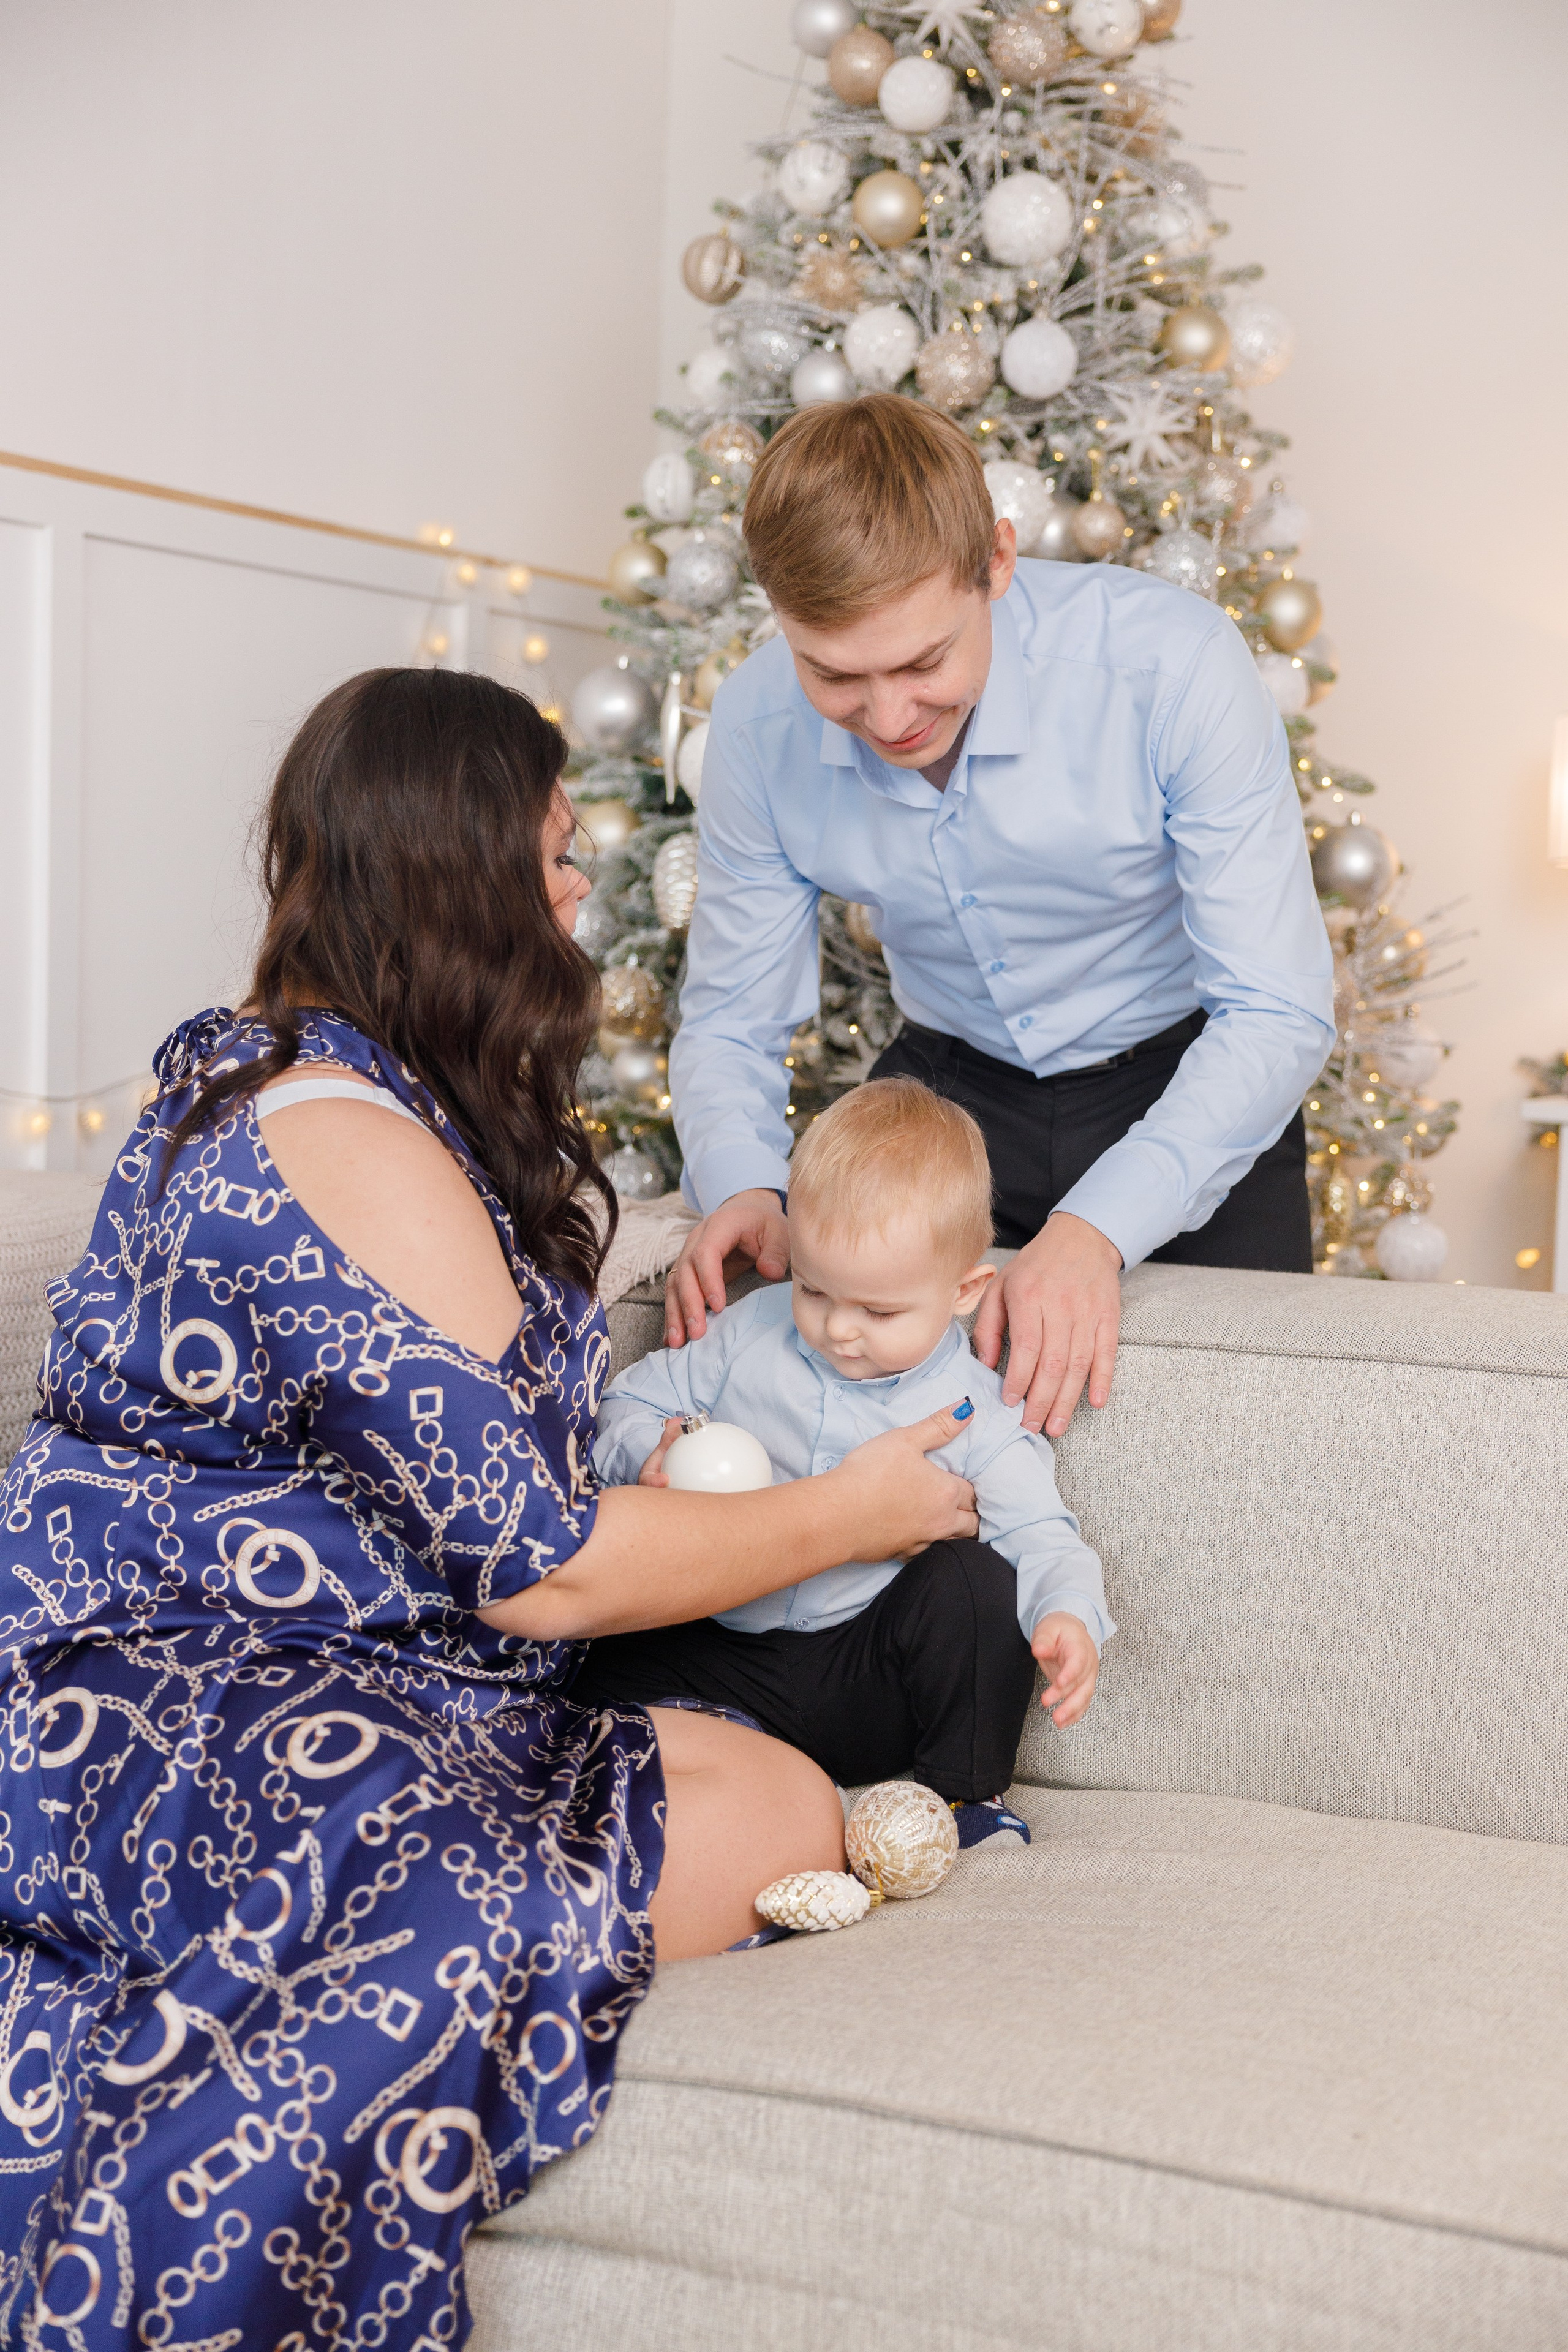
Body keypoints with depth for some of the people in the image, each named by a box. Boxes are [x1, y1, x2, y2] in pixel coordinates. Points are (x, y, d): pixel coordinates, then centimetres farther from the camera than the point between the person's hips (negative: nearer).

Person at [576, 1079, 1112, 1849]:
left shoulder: (972, 1416, -4)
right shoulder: (753, 1332, 3)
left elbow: (1042, 1538, -8)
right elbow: (633, 1403, 11)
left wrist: (1068, 1616, -31)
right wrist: (650, 1453, -13)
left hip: (868, 1686, -1)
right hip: (728, 1658, 2)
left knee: (972, 1580, -27)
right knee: (598, 1681, -21)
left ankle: (966, 1792, -9)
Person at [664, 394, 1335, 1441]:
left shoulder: (1173, 662, -27)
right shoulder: (759, 725, -16)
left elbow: (1278, 1013, -26)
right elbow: (730, 1019, -3)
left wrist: (1096, 1228, -39)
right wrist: (742, 1186, -26)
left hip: (1184, 1089, -2)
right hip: (950, 1084, 3)